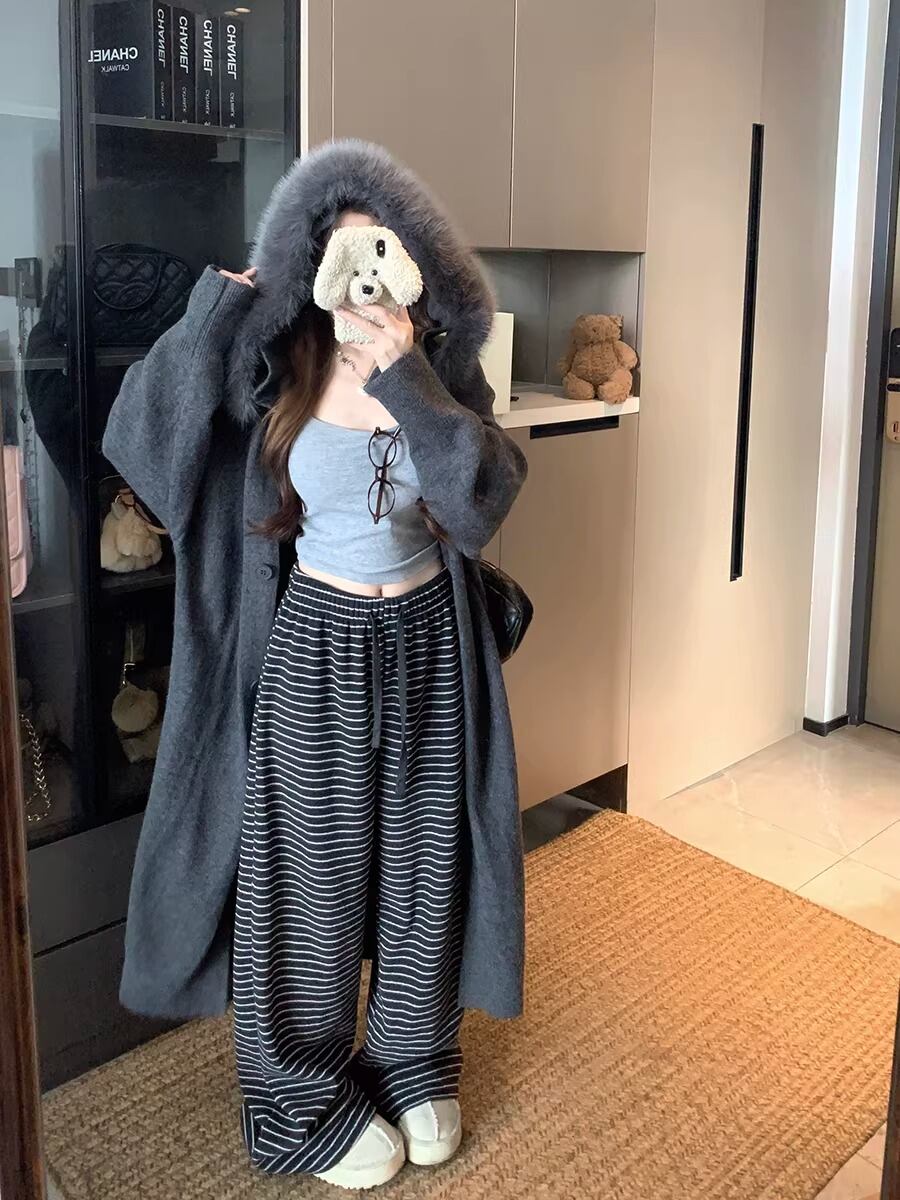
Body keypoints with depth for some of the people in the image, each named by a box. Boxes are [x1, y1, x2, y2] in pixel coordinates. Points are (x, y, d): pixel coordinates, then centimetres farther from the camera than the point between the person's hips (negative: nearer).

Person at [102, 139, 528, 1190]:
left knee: (423, 861, 14)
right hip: (315, 649, -2)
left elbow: (485, 493, -17)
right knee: (313, 876, 8)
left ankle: (414, 1064, 38)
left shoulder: (445, 370, -2)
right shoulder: (274, 370, -7)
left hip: (426, 643, 3)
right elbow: (141, 434, -18)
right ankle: (305, 1102, 29)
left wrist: (408, 375, -26)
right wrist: (220, 303, -22)